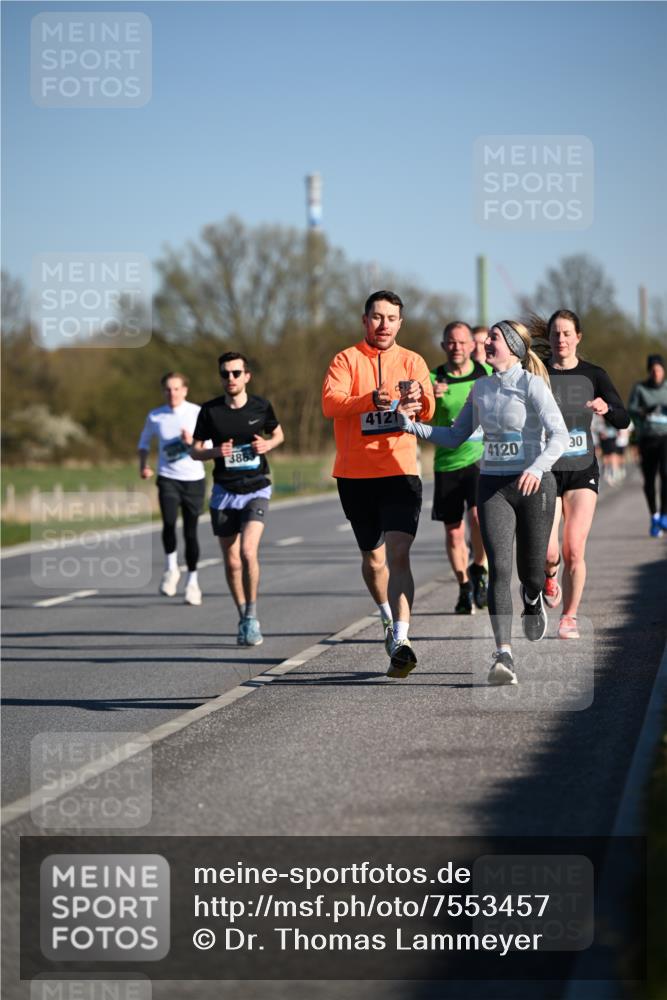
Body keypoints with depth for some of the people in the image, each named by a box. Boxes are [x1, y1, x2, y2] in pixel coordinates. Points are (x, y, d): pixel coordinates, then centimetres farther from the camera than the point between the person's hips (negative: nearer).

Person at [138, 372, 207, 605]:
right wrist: (143, 465, 5)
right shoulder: (155, 417, 2)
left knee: (190, 532, 3)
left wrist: (193, 442, -23)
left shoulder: (198, 413, -5)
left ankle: (192, 581, 21)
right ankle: (171, 568, 1)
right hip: (168, 478, 0)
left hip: (194, 479, 0)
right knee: (169, 523, -22)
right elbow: (144, 441, 19)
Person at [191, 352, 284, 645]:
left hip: (256, 489, -2)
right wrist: (216, 452, -16)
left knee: (248, 551, -20)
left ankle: (252, 617, -6)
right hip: (224, 492, 2)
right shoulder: (210, 410, -2)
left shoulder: (261, 407, -2)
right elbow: (195, 450, 5)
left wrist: (267, 444, -6)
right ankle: (243, 619, 22)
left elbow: (278, 434, 16)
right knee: (231, 561, 5)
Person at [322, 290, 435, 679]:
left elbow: (428, 411, -5)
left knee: (398, 554, -16)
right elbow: (330, 402, -14)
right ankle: (390, 620, 37)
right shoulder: (347, 360, 2)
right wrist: (371, 400, -32)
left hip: (400, 472, -1)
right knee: (373, 556, 13)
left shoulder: (412, 362, 6)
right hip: (356, 474, 1)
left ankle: (401, 640, -23)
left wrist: (419, 399, -29)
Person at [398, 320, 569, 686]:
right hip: (493, 486, 4)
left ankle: (532, 600, 48)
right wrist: (411, 424, 4)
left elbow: (559, 435, -20)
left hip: (534, 485, -3)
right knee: (499, 568, -13)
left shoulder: (531, 384, -9)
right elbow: (455, 437, 17)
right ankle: (504, 656, -20)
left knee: (530, 571, 8)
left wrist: (537, 467, -37)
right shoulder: (481, 388, 9)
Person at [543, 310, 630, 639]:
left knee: (574, 551, -8)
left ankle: (569, 617, 8)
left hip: (583, 471, 1)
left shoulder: (593, 375, 1)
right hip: (546, 472, -1)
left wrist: (607, 409, -28)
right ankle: (550, 576, 25)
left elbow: (623, 419, -7)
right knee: (547, 552, -11)